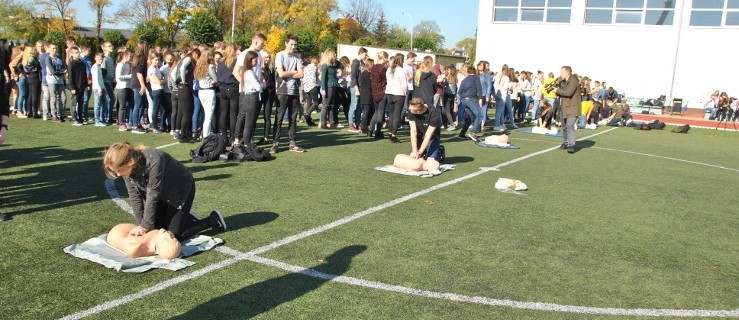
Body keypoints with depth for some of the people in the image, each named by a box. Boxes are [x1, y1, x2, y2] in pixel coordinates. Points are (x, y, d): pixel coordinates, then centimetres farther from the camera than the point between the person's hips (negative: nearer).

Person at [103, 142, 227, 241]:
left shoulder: (153, 162, -40)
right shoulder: (128, 167, -19)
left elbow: (152, 197, -30)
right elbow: (134, 196, -11)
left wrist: (145, 226, -22)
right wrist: (140, 224, -14)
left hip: (181, 189, -7)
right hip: (162, 192, 7)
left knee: (173, 235, -6)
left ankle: (213, 219, 8)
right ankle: (186, 217, 31)